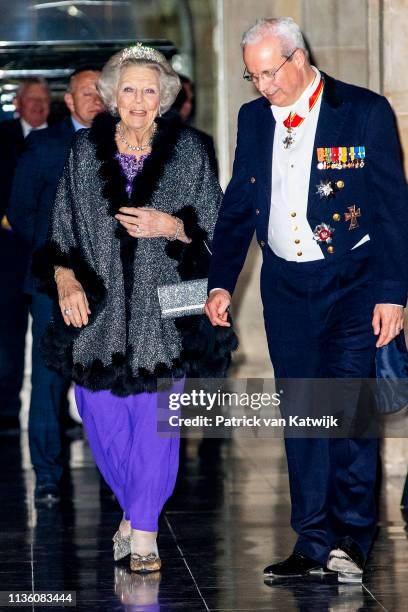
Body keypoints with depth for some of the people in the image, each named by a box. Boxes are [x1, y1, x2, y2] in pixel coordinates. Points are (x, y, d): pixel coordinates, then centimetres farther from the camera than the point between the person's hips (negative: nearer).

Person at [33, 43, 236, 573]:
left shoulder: (188, 152, 1)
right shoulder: (84, 152, 6)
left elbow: (214, 228, 2)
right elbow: (60, 230, 9)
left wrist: (171, 226, -16)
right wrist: (65, 277, -7)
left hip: (162, 310, -2)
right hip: (97, 309, 2)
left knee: (155, 420, -3)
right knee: (103, 420, 5)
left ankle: (144, 529, 9)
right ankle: (132, 509, 29)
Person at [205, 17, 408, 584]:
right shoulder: (253, 118, 7)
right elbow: (237, 207, 15)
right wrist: (221, 282, 7)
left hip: (351, 281, -4)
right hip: (285, 285, 5)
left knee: (348, 404, -12)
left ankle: (350, 536, -2)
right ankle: (315, 543, 11)